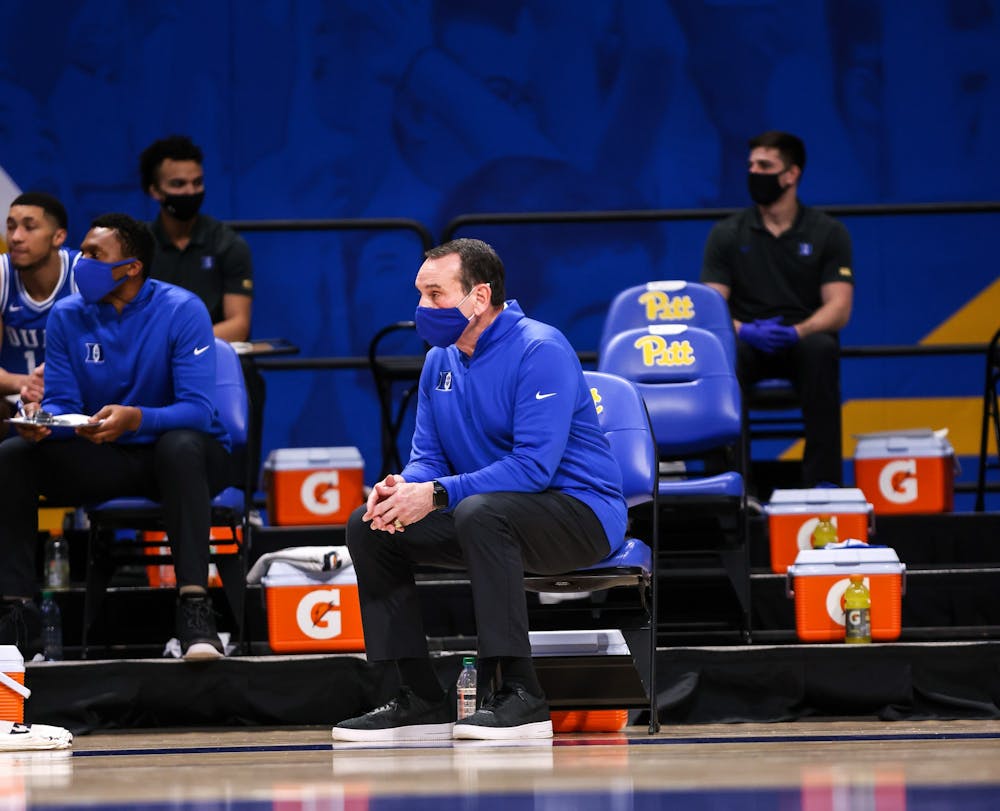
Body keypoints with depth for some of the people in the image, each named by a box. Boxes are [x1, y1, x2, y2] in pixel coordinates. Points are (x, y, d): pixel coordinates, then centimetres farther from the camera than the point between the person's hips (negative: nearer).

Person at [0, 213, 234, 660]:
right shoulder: (68, 316, -2)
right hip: (103, 461, 4)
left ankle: (194, 610, -47)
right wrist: (40, 421, -26)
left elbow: (197, 410, -23)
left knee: (181, 445, -40)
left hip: (179, 454, -4)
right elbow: (63, 403, -1)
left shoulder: (181, 311, -16)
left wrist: (135, 418, -42)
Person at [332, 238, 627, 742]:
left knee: (480, 512, -38)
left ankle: (519, 696, -34)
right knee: (367, 526, -3)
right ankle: (421, 700, -4)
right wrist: (402, 488, -15)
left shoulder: (539, 351, -18)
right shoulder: (440, 361, 8)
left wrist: (436, 494, -29)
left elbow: (534, 466, -26)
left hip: (579, 512, -8)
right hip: (493, 516, 8)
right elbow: (428, 456, 10)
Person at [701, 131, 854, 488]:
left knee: (821, 350, -37)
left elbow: (839, 308, -3)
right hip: (749, 344, 1)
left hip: (804, 340, 0)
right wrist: (744, 330, -23)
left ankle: (823, 478, -35)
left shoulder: (828, 233, 7)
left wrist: (798, 331, -25)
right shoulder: (726, 234, 9)